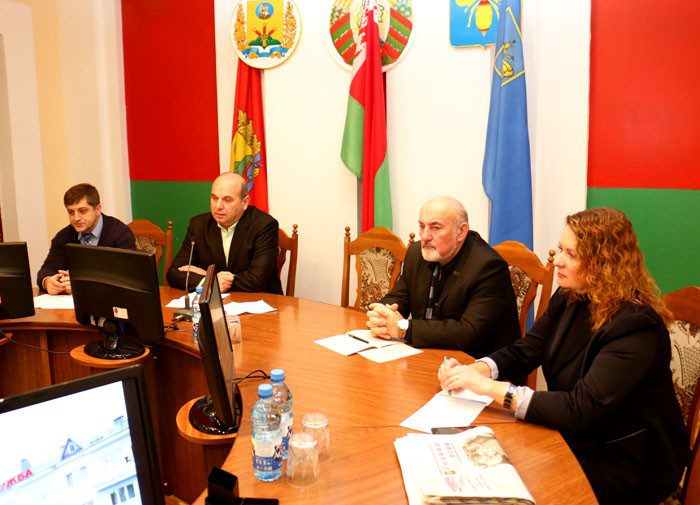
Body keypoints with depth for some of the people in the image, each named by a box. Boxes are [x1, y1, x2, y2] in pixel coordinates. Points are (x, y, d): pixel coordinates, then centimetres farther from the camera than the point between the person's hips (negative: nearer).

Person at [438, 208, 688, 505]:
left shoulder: (635, 324, -26)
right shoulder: (568, 299, -2)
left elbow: (580, 410, -31)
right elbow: (524, 351, 2)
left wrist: (492, 388, -34)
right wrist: (476, 370, -18)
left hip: (626, 463, -6)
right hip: (575, 435, 6)